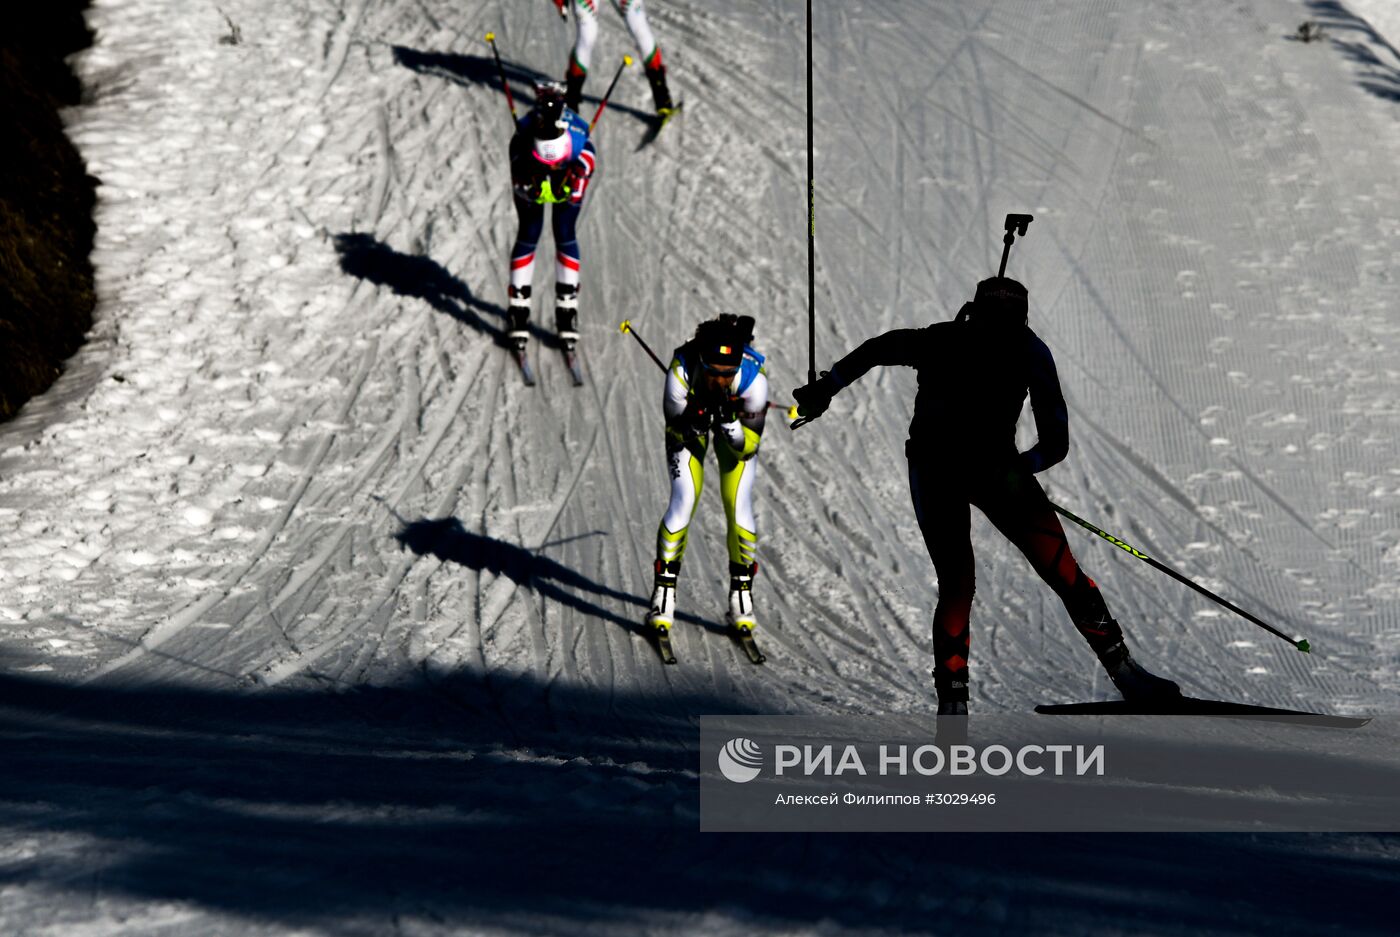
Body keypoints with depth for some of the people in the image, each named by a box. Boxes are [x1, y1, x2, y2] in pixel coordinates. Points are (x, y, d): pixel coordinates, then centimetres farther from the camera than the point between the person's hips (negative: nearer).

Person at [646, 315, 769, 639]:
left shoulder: (753, 377, -37)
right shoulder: (682, 370, -39)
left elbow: (748, 447, -26)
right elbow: (676, 430, -22)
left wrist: (730, 423, -44)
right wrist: (693, 423, -42)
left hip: (735, 423, 0)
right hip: (688, 422, 0)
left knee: (739, 506, -10)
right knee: (683, 502, -12)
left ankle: (741, 597, 6)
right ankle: (664, 597, 0)